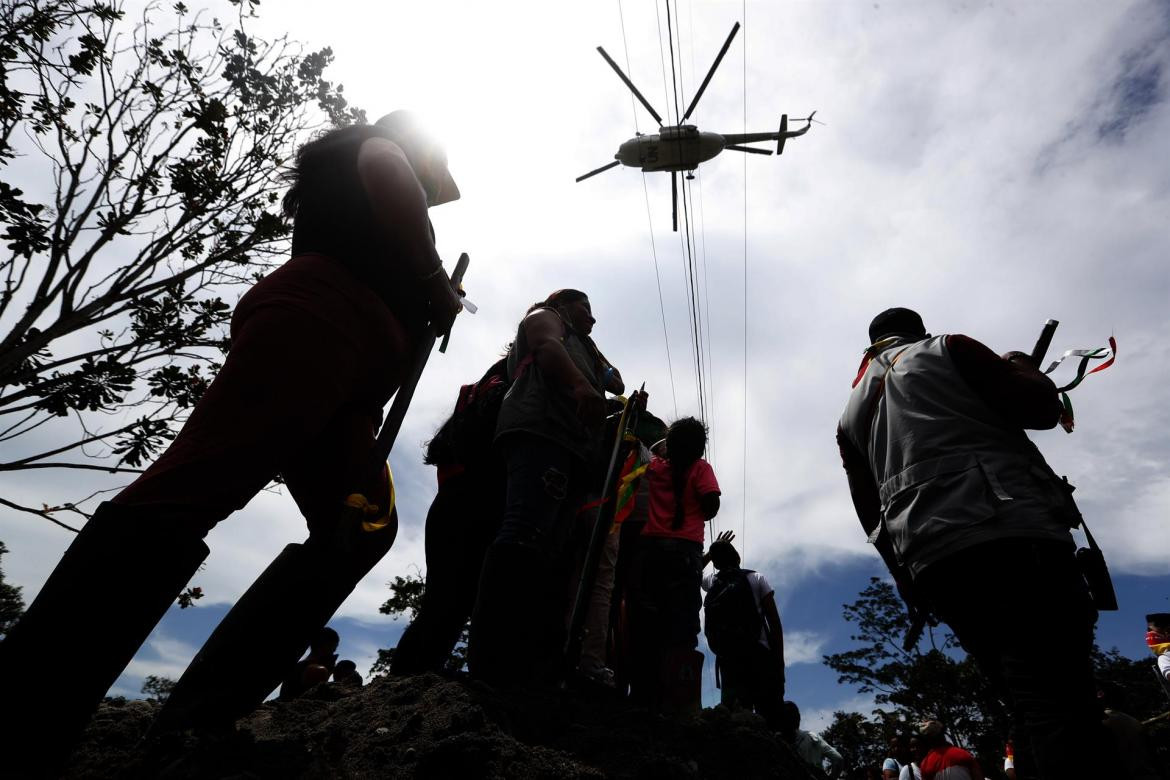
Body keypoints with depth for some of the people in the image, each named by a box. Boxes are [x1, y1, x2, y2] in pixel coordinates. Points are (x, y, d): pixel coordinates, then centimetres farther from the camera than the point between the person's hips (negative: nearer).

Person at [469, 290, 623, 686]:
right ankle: (490, 660, -36)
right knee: (526, 534, -27)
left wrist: (592, 348, 47)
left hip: (575, 447, 9)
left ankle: (537, 667, -16)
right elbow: (547, 345, -1)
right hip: (542, 429, -8)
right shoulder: (545, 316, 23)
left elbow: (617, 383, 46)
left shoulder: (580, 348, 46)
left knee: (550, 551, -8)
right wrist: (580, 384, -20)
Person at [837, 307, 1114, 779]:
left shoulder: (851, 414, 25)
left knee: (1030, 706, 12)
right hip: (1009, 531, -5)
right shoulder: (946, 349, 12)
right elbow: (1040, 408, 4)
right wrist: (1021, 366, 24)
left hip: (931, 561, 5)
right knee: (1058, 701, -12)